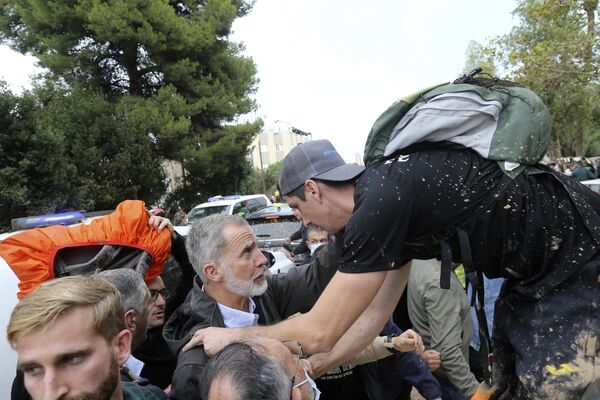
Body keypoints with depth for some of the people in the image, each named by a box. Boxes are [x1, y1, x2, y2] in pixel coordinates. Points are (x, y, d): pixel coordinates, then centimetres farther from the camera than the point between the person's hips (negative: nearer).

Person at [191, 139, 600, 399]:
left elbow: (318, 333, -20)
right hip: (536, 272, 9)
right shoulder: (388, 196, 2)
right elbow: (374, 315, 9)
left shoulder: (380, 204, -27)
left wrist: (233, 336, -5)